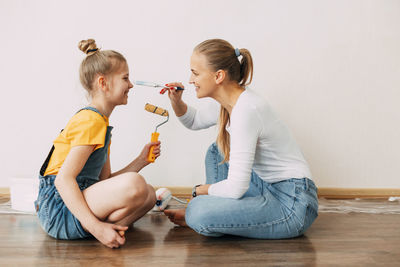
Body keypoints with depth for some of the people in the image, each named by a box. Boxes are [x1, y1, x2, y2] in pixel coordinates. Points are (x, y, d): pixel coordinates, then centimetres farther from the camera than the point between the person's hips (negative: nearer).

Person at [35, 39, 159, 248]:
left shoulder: (101, 123, 18)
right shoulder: (90, 121, -14)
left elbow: (105, 180, 14)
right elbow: (63, 179, -24)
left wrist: (141, 160, 5)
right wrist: (96, 227, -31)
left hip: (75, 201, 10)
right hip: (58, 208, -10)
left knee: (149, 195, 12)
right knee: (134, 185, -32)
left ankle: (108, 228, -5)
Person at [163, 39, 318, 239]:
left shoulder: (246, 110, -24)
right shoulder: (229, 103, 4)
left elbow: (235, 188, -24)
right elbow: (195, 121, 27)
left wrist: (200, 190, -5)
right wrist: (176, 102, 7)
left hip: (293, 203, -10)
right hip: (268, 187, 10)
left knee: (198, 213, -26)